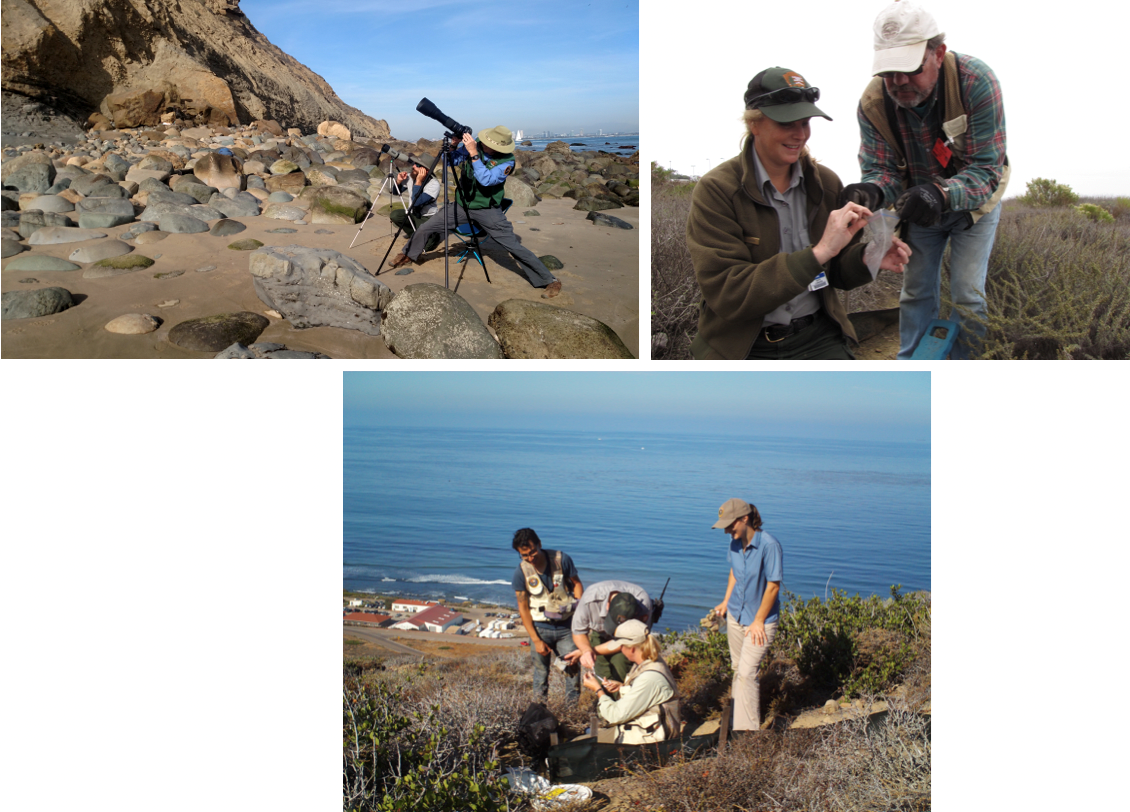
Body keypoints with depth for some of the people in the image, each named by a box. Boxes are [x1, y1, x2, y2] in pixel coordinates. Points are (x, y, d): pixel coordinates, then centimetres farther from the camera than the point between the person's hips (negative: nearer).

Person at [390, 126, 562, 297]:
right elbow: (449, 161, -3)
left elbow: (486, 180, -32)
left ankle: (551, 281, -4)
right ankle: (408, 254, 34)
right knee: (425, 228, 3)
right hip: (462, 205, 4)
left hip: (487, 210, -4)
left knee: (514, 246, -12)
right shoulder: (474, 144, -7)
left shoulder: (507, 160, -18)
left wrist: (474, 154, -37)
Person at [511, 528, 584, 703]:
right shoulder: (521, 573, -9)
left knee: (573, 667, -1)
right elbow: (523, 607, -4)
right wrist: (536, 640, -7)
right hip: (540, 628, 0)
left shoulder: (561, 559, -9)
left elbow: (577, 584, 3)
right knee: (541, 671, 6)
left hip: (566, 626, 0)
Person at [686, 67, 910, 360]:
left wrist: (867, 258, -8)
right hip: (744, 347, -3)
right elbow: (727, 294, -20)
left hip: (817, 336, 4)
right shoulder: (716, 191, -10)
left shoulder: (826, 182, 6)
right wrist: (818, 253, -24)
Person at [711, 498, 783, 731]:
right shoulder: (735, 542, -2)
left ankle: (747, 730, -4)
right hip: (735, 615, 7)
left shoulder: (769, 545, -23)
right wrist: (725, 602, 14)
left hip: (761, 619, -6)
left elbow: (773, 586, -19)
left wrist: (758, 621, -15)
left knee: (746, 673, -10)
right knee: (738, 668, 16)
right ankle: (737, 710, 33)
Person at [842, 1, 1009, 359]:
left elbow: (987, 170, -33)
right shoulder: (873, 102, -24)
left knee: (967, 296, -6)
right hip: (919, 208, 3)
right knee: (916, 292, 9)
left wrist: (942, 193, -54)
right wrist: (873, 191, -46)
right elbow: (881, 168, -20)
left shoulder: (976, 81, -33)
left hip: (973, 204, -3)